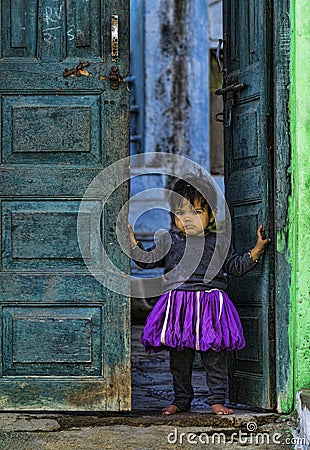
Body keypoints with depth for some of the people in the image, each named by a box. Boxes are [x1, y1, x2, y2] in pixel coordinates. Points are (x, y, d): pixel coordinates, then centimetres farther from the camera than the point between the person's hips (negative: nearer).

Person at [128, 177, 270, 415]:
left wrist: (256, 250, 4)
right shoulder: (169, 241, 9)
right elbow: (148, 260, 12)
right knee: (179, 356, 7)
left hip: (211, 304, -1)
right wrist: (133, 242, 4)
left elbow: (236, 266, 14)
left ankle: (217, 399, 9)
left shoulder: (219, 242, 8)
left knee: (215, 355, 1)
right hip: (178, 303, 1)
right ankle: (181, 399, 18)